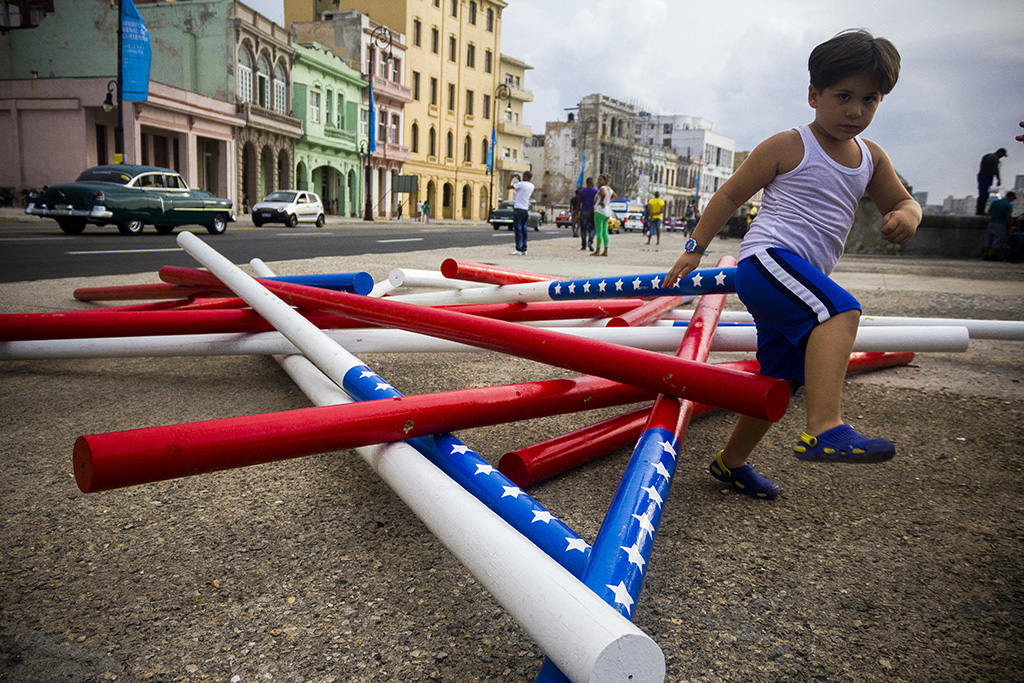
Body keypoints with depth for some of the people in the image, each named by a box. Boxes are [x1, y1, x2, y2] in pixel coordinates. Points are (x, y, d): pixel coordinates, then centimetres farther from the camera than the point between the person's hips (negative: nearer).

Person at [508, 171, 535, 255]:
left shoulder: (521, 184, -14)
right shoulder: (531, 186, 10)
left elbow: (509, 186, -12)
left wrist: (512, 177, 2)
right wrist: (519, 179, 30)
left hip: (518, 210, -7)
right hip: (525, 210, 7)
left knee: (518, 230, -6)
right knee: (523, 230, 8)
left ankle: (518, 249, -9)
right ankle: (524, 249, 8)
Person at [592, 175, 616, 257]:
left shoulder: (603, 188, -13)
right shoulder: (609, 188, 14)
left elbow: (604, 194, -36)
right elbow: (615, 195, 31)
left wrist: (601, 202, -19)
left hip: (600, 211, -9)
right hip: (607, 212, 9)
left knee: (599, 232, -6)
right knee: (605, 232, 9)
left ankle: (597, 251, -6)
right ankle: (606, 251, 8)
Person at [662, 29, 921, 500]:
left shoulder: (871, 158, 16)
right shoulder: (788, 147, -2)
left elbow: (902, 202, 25)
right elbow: (730, 195, 2)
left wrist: (906, 215, -1)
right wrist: (694, 249, 2)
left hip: (801, 278, 8)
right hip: (766, 257, -8)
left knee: (781, 382, 11)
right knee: (841, 309, -33)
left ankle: (731, 462, 27)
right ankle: (824, 428, -42)